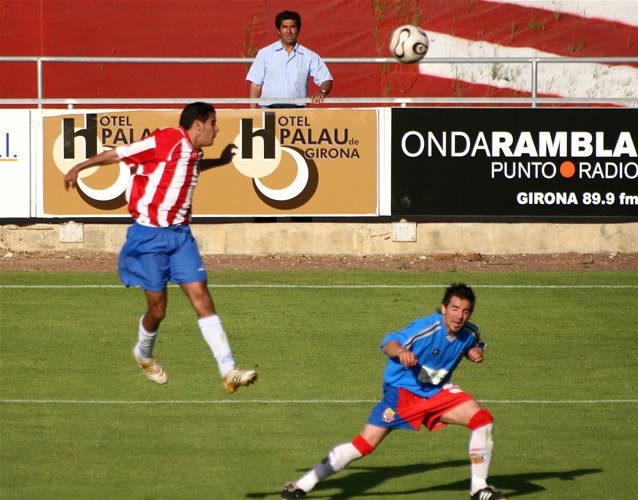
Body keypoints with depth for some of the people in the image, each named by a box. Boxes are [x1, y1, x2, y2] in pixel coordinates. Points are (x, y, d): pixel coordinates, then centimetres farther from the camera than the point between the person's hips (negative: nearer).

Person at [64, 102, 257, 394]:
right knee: (158, 309, 1)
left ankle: (228, 371, -13)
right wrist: (80, 167, -7)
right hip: (150, 235, -7)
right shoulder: (166, 141, -13)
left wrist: (221, 161, 37)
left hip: (180, 235, 7)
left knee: (202, 299, -6)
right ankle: (143, 354, 34)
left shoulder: (193, 152, 11)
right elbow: (120, 153, -8)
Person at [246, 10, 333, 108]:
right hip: (270, 110, 0)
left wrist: (322, 92, -18)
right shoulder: (265, 54, 10)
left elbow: (326, 79, 5)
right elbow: (255, 85, 9)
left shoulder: (309, 56, 9)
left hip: (297, 110, 0)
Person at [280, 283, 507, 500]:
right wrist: (400, 351, -61)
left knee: (482, 418, -12)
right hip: (401, 391, -6)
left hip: (436, 393, 6)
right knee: (365, 444, -12)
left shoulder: (469, 333, -7)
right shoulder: (427, 328, -27)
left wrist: (474, 351, -8)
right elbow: (389, 343, -37)